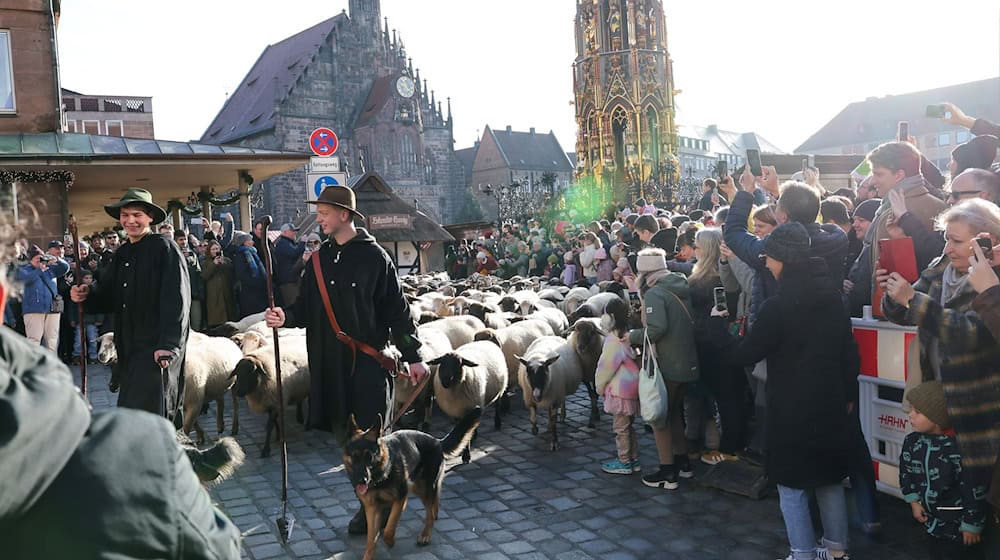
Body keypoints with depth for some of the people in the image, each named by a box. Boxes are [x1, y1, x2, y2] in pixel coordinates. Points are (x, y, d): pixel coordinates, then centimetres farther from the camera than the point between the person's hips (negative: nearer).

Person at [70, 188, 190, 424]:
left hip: (157, 350, -8)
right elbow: (109, 296, 17)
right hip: (128, 349, 8)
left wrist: (168, 346, -23)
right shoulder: (122, 253, 15)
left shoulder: (165, 248, -8)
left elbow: (177, 299, -16)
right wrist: (86, 294, -5)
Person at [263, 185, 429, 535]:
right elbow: (307, 308, 13)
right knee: (343, 434, 8)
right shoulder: (319, 260, 12)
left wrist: (413, 356, -5)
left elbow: (397, 310, -4)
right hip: (331, 363, 6)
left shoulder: (373, 256, -4)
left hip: (371, 361, -5)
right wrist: (286, 317, -9)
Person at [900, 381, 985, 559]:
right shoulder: (912, 441, -7)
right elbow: (906, 472, 9)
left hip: (958, 522, -7)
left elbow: (973, 488, -22)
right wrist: (914, 501, 4)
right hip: (932, 519, 7)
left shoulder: (958, 447, -28)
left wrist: (972, 524, -16)